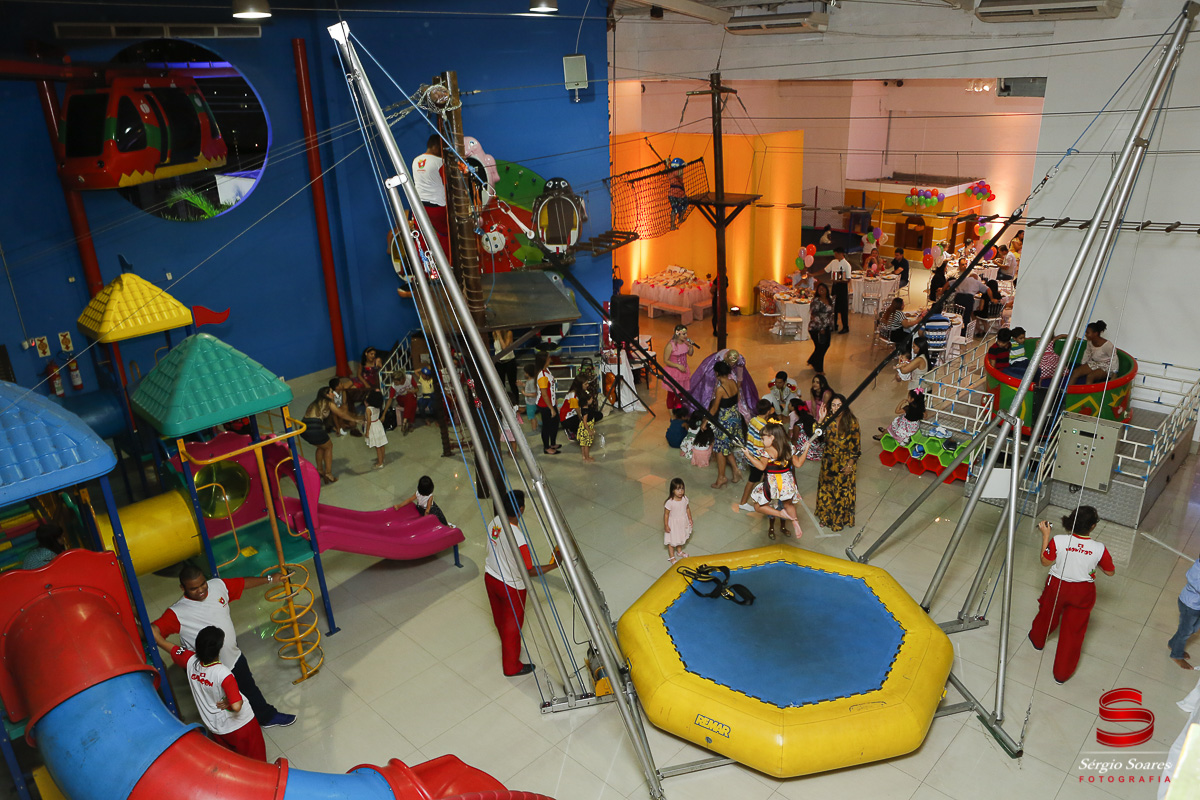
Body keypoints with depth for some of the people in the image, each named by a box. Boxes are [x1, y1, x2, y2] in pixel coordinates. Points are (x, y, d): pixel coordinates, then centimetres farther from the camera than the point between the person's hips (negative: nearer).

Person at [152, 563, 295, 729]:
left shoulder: (218, 585, -11)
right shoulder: (177, 612, -26)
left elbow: (244, 583, 4)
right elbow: (152, 629, -38)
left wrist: (270, 579, 12)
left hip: (234, 658, 5)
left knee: (249, 689, 28)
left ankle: (268, 717, 52)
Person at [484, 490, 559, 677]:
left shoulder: (495, 521, -14)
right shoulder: (518, 539, -36)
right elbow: (529, 572, -27)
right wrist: (554, 565, -19)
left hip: (490, 576, 7)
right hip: (510, 586, -7)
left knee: (500, 617, 30)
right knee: (512, 626, 15)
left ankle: (507, 644, 58)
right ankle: (512, 667, 34)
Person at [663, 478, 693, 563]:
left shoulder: (685, 499, -14)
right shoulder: (670, 502, -29)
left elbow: (687, 509, 3)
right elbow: (666, 514, -20)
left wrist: (690, 519, 7)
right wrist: (666, 526, -15)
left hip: (683, 523, 5)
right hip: (673, 524, -5)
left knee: (681, 538, 27)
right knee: (672, 541, 12)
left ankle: (679, 552, 52)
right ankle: (671, 557, 33)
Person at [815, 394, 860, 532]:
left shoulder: (851, 422, -12)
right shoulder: (828, 420, -4)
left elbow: (856, 445, -8)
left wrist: (850, 464, -11)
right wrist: (821, 419, -26)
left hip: (845, 462, -3)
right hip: (829, 461, 3)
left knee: (843, 490, 6)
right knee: (827, 488, 12)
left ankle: (842, 519, 24)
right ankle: (827, 516, 30)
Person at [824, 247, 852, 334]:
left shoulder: (846, 264, -13)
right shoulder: (834, 262, 6)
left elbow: (848, 279, -15)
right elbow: (825, 270, 13)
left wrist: (839, 280, -31)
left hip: (843, 285, -6)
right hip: (835, 285, 6)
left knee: (843, 308, -1)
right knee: (834, 306, 11)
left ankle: (845, 327, 8)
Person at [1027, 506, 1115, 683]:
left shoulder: (1058, 541, -25)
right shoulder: (1099, 549, -23)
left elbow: (1045, 562, -9)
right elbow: (1110, 571, -6)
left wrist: (1045, 536, -6)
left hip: (1057, 586, 0)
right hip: (1083, 593, 0)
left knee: (1048, 615, 30)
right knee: (1074, 632, 15)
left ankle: (1037, 640, 60)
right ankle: (1062, 673, 26)